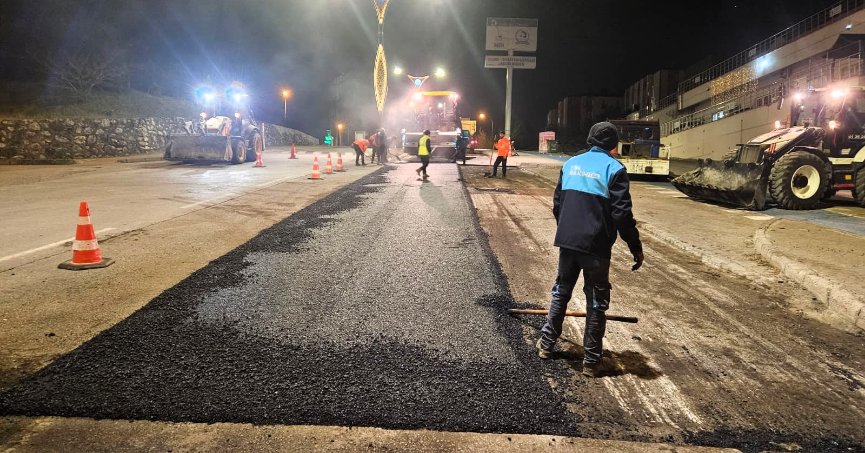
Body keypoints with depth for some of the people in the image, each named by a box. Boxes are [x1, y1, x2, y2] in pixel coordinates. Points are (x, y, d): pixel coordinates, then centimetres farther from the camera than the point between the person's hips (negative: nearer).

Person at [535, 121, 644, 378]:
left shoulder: (571, 164, 8)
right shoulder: (614, 168, -8)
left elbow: (557, 204, 14)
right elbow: (622, 214, -13)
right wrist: (636, 248, -6)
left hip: (567, 241, 5)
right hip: (596, 246, -4)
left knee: (561, 291, 20)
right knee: (596, 301, 7)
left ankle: (547, 344, 28)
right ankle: (591, 361, 13)